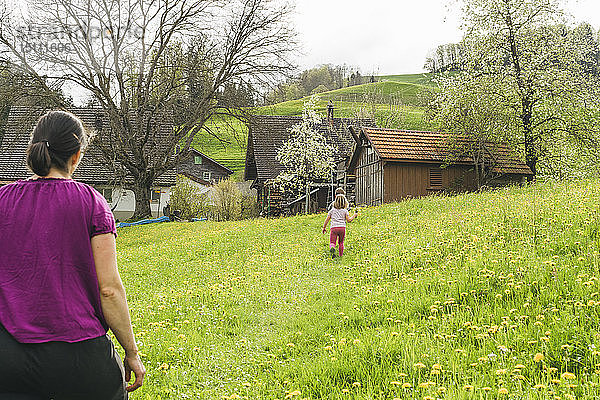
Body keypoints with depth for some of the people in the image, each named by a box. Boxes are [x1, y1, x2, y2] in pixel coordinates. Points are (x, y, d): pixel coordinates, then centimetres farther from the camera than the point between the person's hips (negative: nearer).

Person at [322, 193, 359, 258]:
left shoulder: (332, 210, 15)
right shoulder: (345, 211, 10)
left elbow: (327, 219, 13)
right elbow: (349, 220, 2)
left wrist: (324, 227, 23)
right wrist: (354, 215, 19)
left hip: (333, 228, 0)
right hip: (342, 228, 1)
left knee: (332, 242, -5)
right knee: (341, 243, 18)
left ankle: (332, 248, -38)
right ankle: (341, 256, 20)